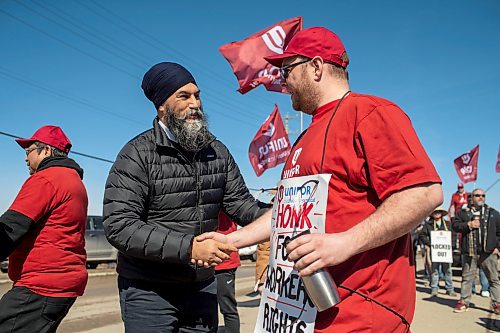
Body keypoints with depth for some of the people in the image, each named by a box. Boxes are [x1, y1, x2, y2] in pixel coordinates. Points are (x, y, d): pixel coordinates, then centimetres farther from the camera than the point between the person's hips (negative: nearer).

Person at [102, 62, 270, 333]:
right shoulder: (137, 154, -13)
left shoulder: (217, 151, 3)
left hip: (202, 287, 5)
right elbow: (118, 225, -20)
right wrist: (188, 247, -28)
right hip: (148, 290, -4)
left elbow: (240, 203, 3)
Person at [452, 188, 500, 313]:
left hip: (488, 252, 0)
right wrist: (469, 225, -12)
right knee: (467, 278, 6)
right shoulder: (463, 212, 8)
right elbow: (455, 225, 1)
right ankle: (464, 302, 14)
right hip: (469, 252, 0)